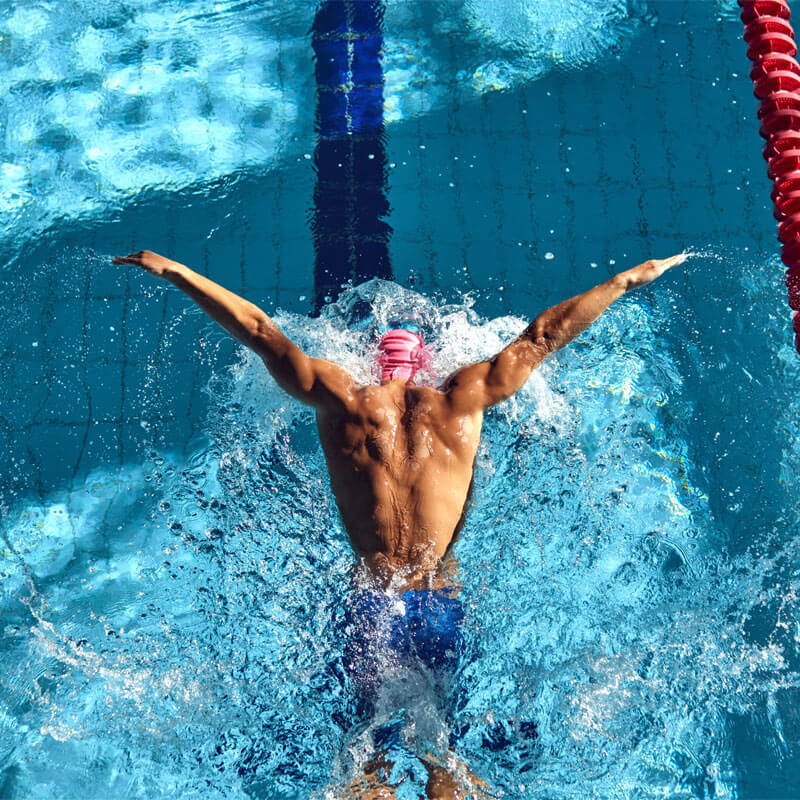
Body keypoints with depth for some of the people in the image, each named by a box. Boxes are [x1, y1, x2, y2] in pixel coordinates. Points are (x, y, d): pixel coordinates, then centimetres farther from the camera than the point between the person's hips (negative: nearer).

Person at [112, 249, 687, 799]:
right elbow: (543, 336, 8)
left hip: (369, 600, 0)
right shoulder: (463, 399, 2)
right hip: (441, 603, 1)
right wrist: (630, 279, 17)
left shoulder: (340, 398, 1)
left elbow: (257, 330, 7)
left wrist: (176, 272, 16)